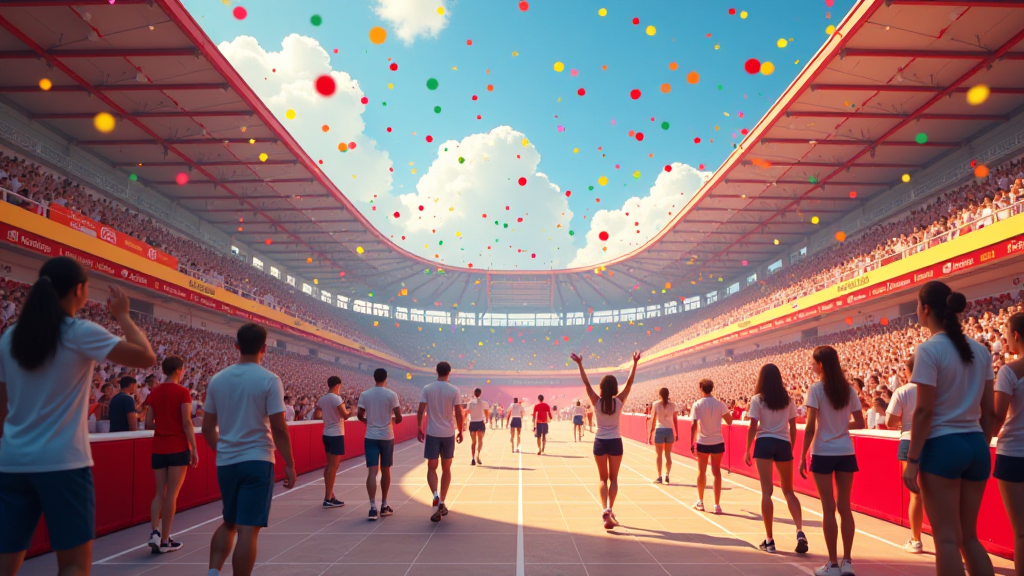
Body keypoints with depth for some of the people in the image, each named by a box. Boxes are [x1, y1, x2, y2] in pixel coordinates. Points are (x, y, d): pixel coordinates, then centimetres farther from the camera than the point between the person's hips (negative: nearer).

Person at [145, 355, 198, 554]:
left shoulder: (154, 393, 5)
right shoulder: (182, 392, -10)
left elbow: (148, 424, 4)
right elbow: (187, 423, -14)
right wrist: (194, 448, -10)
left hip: (158, 448, 5)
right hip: (178, 448, -5)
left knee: (160, 493, 13)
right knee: (172, 494, 2)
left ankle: (155, 532, -3)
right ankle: (165, 540, 8)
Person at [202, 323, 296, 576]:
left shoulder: (217, 379, 4)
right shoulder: (269, 379, -11)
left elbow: (207, 427, 8)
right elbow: (279, 428, -13)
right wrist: (289, 464, -4)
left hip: (226, 463, 5)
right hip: (257, 462, -5)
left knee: (229, 523, 22)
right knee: (248, 528, 0)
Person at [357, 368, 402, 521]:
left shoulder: (365, 394, -2)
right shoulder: (391, 394, -7)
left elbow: (359, 415, 4)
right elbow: (399, 418, -9)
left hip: (371, 437, 1)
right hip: (387, 437, 0)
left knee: (372, 471, -2)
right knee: (385, 471, 12)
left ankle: (373, 508, -12)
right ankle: (384, 506, 22)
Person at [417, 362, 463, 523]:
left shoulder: (427, 388, -2)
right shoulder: (454, 390, -4)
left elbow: (421, 411, -4)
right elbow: (458, 413, -5)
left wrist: (419, 429, 8)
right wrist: (460, 431, 7)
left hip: (432, 433, 0)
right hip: (448, 434, 0)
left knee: (432, 468, 8)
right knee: (446, 468, 14)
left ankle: (436, 496, -17)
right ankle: (442, 503, 16)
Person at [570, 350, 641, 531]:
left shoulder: (597, 401, -10)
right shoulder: (619, 401, -9)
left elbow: (586, 383, -10)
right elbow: (629, 382, -5)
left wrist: (579, 364, -9)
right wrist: (635, 363, -3)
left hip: (600, 442, 0)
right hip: (615, 442, 0)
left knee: (603, 478, 10)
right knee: (613, 478, 12)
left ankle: (605, 509, -9)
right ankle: (610, 510, 0)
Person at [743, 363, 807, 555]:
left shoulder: (758, 399, -4)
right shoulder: (788, 400, 6)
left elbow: (753, 428, -6)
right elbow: (793, 428, 7)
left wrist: (747, 451, 3)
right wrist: (791, 449, 19)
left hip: (764, 444, -3)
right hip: (783, 444, 3)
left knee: (767, 491, 1)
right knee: (788, 491, 15)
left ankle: (769, 540, 3)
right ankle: (800, 531, -3)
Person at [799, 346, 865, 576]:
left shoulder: (816, 389, -11)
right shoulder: (849, 390, 4)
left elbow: (810, 428, -13)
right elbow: (860, 423, 5)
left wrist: (802, 456, -7)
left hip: (823, 453, -5)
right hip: (846, 453, 5)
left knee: (829, 508, 2)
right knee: (845, 507, 11)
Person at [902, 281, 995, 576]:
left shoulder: (929, 349, -13)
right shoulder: (980, 350, 8)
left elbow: (924, 411, -15)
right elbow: (988, 411, 10)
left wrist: (912, 459, -11)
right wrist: (982, 447, 20)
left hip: (942, 446, -7)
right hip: (976, 446, 7)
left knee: (947, 538, 1)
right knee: (969, 536, 17)